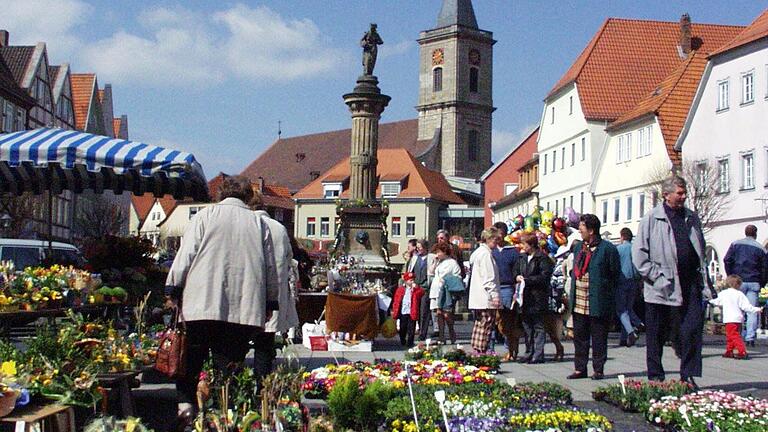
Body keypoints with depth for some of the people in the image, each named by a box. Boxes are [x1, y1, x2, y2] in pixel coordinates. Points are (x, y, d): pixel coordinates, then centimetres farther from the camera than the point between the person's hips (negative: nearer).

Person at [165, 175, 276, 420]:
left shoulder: (206, 216, 4)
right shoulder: (258, 222, 10)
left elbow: (186, 254, 0)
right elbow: (270, 266, 12)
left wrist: (173, 290, 5)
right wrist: (270, 303, 19)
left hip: (203, 303, -1)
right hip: (245, 306, 1)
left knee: (192, 357, 10)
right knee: (230, 363, 5)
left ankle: (185, 400, 2)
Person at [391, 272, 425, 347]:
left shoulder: (416, 289, 4)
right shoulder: (400, 289, 5)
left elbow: (422, 293, -16)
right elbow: (396, 301, 5)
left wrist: (415, 287, -23)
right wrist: (395, 312, 2)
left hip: (412, 313, -1)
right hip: (403, 313, 1)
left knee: (411, 329, -2)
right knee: (403, 328, 12)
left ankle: (410, 343, 6)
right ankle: (402, 342, 29)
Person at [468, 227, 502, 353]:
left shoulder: (478, 252, 18)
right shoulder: (485, 253, -13)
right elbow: (488, 277, -19)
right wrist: (495, 295, -19)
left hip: (478, 298, 10)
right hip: (486, 299, -10)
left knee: (479, 324, 12)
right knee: (486, 325, -8)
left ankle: (476, 350, 14)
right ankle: (481, 352, -8)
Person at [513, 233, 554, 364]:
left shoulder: (543, 258, -10)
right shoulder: (523, 257, 12)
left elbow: (544, 277, -17)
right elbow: (515, 269, 24)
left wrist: (526, 280, -16)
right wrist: (517, 276, 2)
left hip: (538, 297, -8)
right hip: (525, 297, 8)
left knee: (538, 327, -3)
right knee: (527, 326, 12)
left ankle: (538, 355, 0)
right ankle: (529, 353, 20)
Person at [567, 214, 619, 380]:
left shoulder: (608, 248, -8)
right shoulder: (578, 246, 14)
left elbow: (615, 276, -4)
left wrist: (608, 297, -5)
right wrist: (572, 295, 14)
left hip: (597, 304, -6)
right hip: (578, 303, 6)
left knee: (598, 338, 3)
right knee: (579, 337, 10)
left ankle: (598, 369, 11)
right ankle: (580, 368, 18)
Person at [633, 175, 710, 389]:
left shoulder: (692, 218, 12)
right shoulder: (651, 219, -3)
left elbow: (701, 253, 18)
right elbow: (639, 254, -6)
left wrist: (704, 284, 12)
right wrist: (657, 276, -12)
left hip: (690, 285, 4)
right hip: (661, 289, -4)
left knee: (692, 330, -4)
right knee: (656, 335, 5)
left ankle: (688, 376, 3)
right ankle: (655, 377, 16)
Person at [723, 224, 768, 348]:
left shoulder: (735, 244, 4)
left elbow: (727, 260, 0)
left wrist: (731, 277, 8)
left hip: (738, 282, 0)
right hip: (754, 283, 0)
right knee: (752, 311, 1)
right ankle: (750, 337, -5)